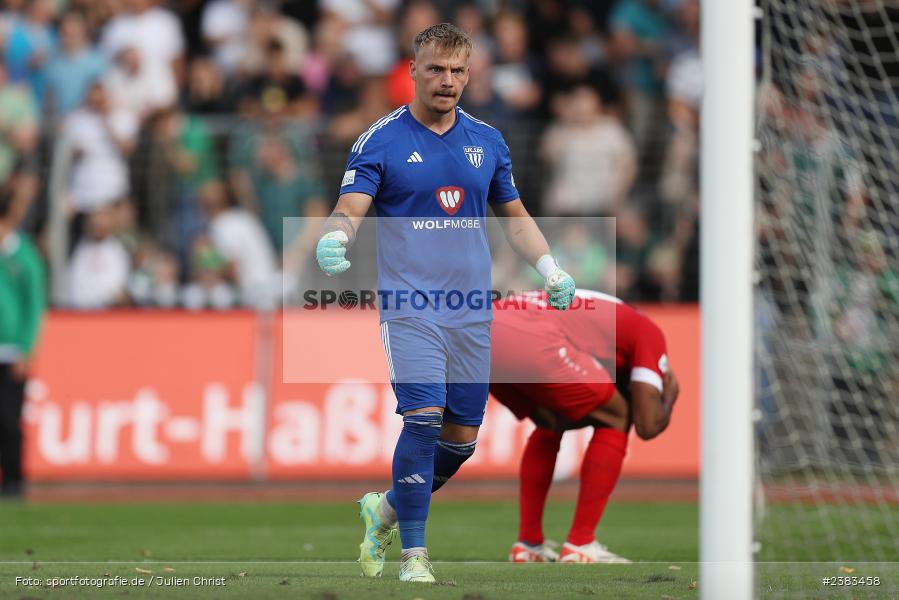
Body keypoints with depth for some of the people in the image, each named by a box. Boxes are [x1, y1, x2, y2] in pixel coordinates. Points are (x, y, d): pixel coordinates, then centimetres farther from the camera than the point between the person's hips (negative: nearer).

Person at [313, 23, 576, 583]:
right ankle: (414, 558, -12)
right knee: (423, 420, -19)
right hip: (410, 306, -5)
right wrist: (336, 238, -34)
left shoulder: (487, 141, 11)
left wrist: (549, 266, 7)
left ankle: (386, 509, 31)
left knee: (462, 438, 5)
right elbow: (351, 207, -12)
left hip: (473, 311, 5)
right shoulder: (380, 141, -2)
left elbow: (514, 215, 21)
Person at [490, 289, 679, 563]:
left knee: (550, 426, 32)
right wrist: (669, 400, 32)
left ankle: (528, 544, 28)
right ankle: (579, 546, 11)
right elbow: (648, 426, 12)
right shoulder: (649, 333, 20)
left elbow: (554, 421, 37)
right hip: (532, 344, -8)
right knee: (614, 421, 15)